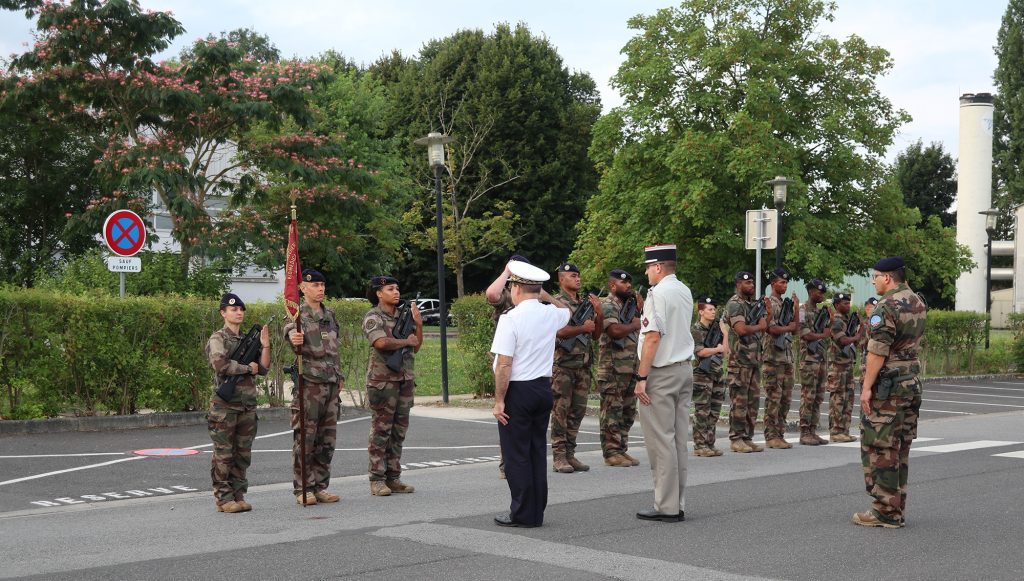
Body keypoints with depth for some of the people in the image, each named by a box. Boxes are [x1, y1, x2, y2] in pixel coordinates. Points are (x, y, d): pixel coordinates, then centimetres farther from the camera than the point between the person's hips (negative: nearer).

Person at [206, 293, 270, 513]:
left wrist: (265, 346, -2)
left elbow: (263, 369, 12)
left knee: (243, 454, 9)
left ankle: (238, 495, 16)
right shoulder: (218, 339, -3)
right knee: (223, 455, -2)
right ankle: (224, 499, 3)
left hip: (247, 405, 6)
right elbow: (220, 365, -21)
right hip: (224, 405, -6)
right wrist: (248, 368, -10)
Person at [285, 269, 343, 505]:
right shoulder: (299, 314, -6)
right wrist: (293, 337, -52)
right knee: (304, 438, -3)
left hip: (331, 384, 7)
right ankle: (302, 489, 3)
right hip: (308, 383, -7)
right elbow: (289, 328, -29)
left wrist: (340, 376, 21)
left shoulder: (330, 315, 16)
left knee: (327, 440, 8)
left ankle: (320, 486, 16)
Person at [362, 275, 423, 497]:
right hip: (383, 379, -7)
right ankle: (377, 480, 0)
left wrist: (418, 324, 1)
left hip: (405, 379, 7)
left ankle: (393, 477, 14)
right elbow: (381, 342, -23)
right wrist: (406, 341, -9)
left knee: (399, 430, 8)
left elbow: (416, 346, 16)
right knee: (381, 429, -4)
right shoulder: (373, 317, -6)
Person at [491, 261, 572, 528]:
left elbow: (504, 365, -18)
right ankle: (537, 512, 17)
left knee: (516, 454, 1)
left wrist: (499, 400, -12)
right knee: (538, 450, 12)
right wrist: (542, 294, 37)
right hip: (544, 388, 7)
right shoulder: (551, 314, 4)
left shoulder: (511, 318, -15)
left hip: (518, 390, -7)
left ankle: (522, 514, 4)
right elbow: (568, 311, 31)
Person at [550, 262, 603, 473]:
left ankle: (570, 454, 13)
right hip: (563, 366, -7)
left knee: (577, 412, 7)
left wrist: (599, 314, 2)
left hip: (583, 366, 7)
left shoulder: (586, 303, 17)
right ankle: (559, 457, -2)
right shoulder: (556, 303, -4)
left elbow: (596, 335, 16)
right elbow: (560, 331, -19)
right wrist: (584, 328, -11)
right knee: (560, 411, -5)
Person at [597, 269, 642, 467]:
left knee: (628, 413, 11)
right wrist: (634, 325, -9)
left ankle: (622, 450, 18)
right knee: (612, 413, -5)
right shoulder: (607, 306, -8)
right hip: (613, 370, -9)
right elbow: (615, 330, -25)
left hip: (631, 368, 9)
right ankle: (611, 453, -2)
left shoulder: (628, 305, 19)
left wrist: (641, 310, 6)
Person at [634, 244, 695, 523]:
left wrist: (642, 377, -17)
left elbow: (653, 336, -19)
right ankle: (677, 505, 14)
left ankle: (666, 507, -2)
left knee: (660, 440, -4)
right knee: (678, 439, 10)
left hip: (661, 374, -9)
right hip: (685, 369, 9)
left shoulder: (658, 294, -14)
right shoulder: (685, 292, 13)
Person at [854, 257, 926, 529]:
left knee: (880, 448, -3)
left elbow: (878, 351, -20)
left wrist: (867, 387, -17)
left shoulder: (886, 307, -17)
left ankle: (885, 511, -1)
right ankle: (897, 509, 18)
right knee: (901, 449, 13)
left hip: (886, 384, -9)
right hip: (912, 381, 9)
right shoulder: (919, 304, 11)